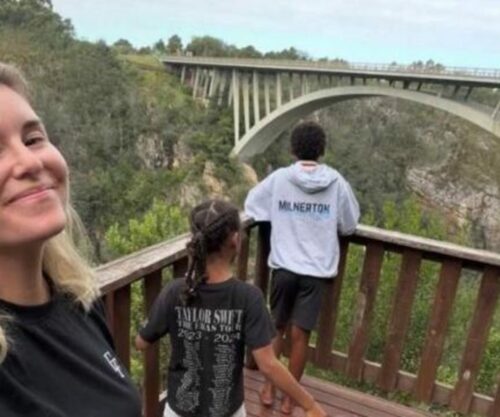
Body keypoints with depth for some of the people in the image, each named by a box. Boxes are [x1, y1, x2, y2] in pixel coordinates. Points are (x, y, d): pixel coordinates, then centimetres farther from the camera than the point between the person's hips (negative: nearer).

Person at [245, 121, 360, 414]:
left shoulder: (279, 178, -5)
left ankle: (269, 389, 31)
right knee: (300, 335, 10)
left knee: (277, 329, 19)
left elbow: (251, 206, 7)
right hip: (317, 271, 0)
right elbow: (350, 226, 3)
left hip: (284, 267, 1)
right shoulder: (337, 182, -6)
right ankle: (290, 397, 25)